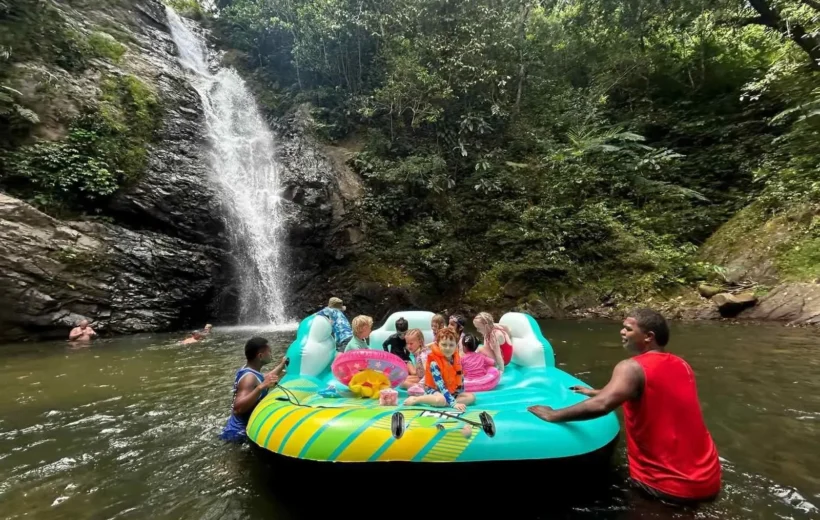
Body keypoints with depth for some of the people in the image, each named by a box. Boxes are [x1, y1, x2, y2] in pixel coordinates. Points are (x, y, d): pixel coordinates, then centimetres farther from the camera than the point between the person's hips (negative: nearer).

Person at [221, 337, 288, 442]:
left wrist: (282, 365, 29)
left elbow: (266, 378, 22)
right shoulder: (249, 377, -26)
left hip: (245, 426, 10)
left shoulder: (248, 371, 3)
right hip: (242, 431, -10)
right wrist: (261, 387, -46)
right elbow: (238, 408, -39)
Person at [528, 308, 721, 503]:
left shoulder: (633, 368, -19)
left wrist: (554, 415, -22)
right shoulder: (682, 365, 5)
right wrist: (596, 392, 23)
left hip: (672, 486, -7)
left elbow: (601, 406, -34)